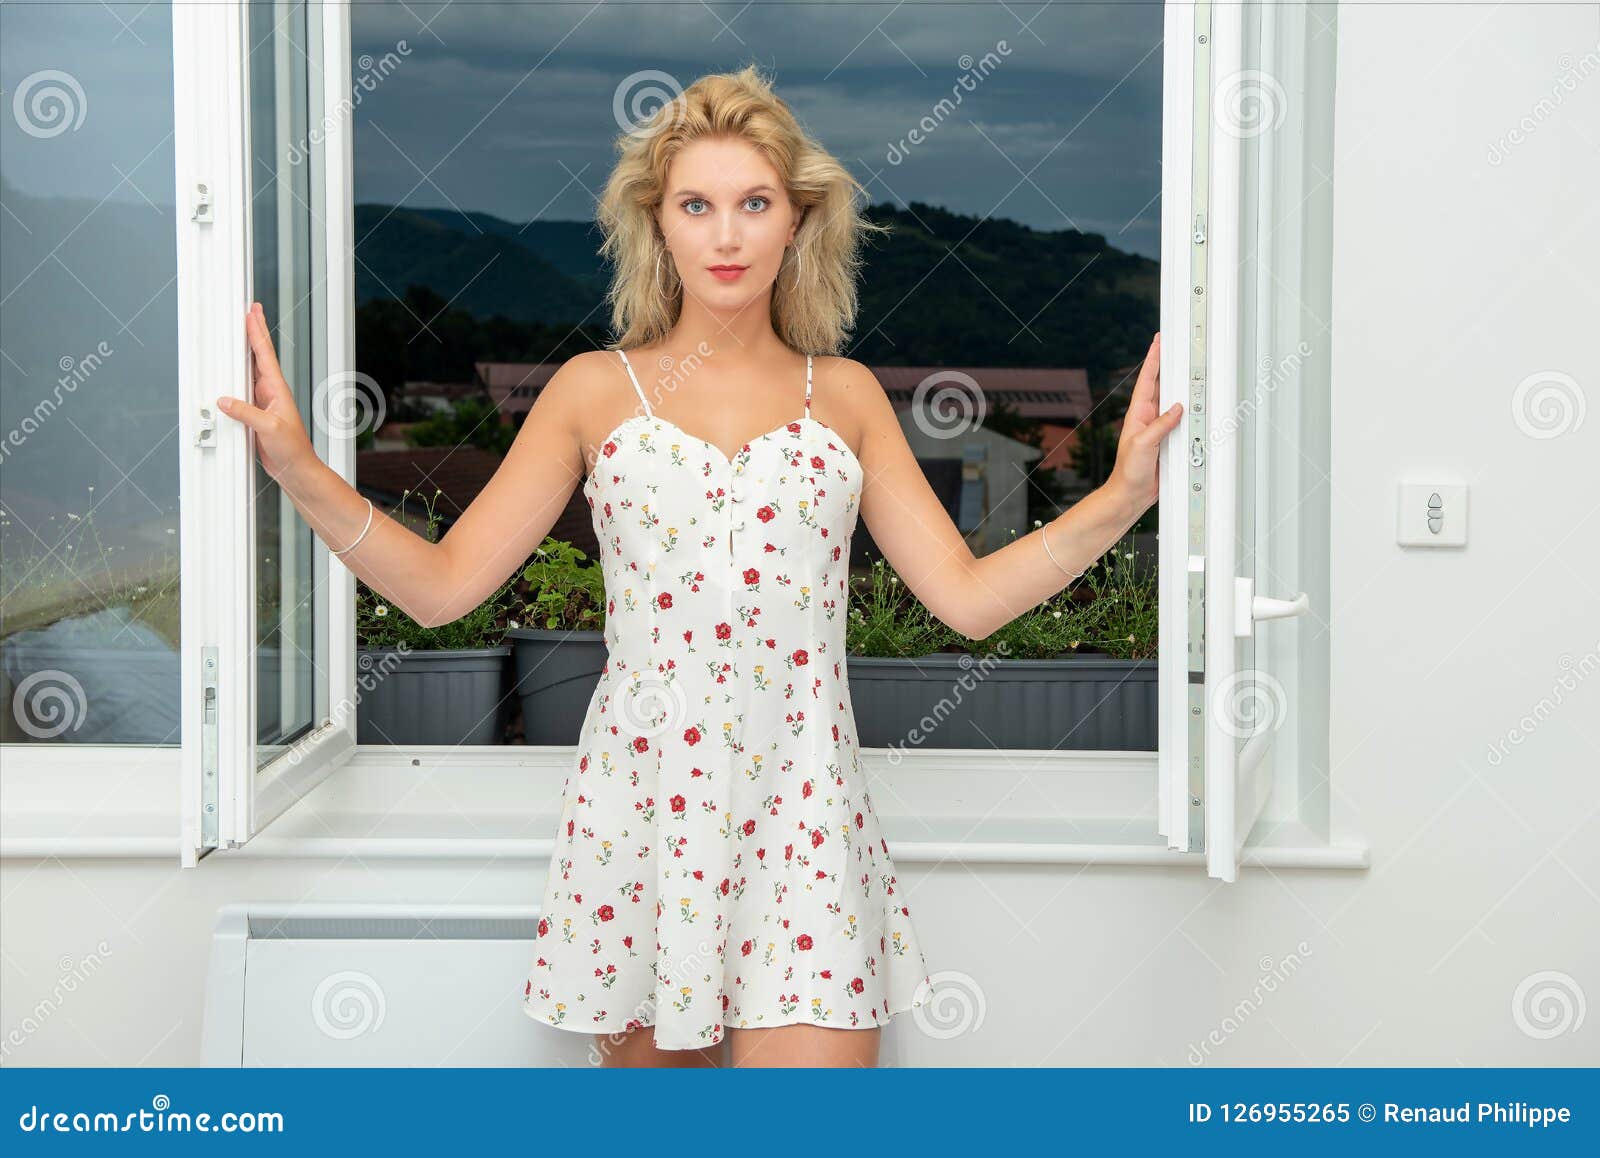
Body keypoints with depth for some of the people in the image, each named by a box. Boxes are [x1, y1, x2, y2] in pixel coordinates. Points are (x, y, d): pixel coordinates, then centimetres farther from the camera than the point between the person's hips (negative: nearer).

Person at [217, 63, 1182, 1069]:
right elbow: (442, 585, 3)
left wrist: (1125, 494, -4)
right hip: (639, 796, 0)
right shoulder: (597, 391, 7)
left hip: (802, 809, 0)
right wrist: (299, 469, -9)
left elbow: (970, 597, 6)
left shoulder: (844, 394, 10)